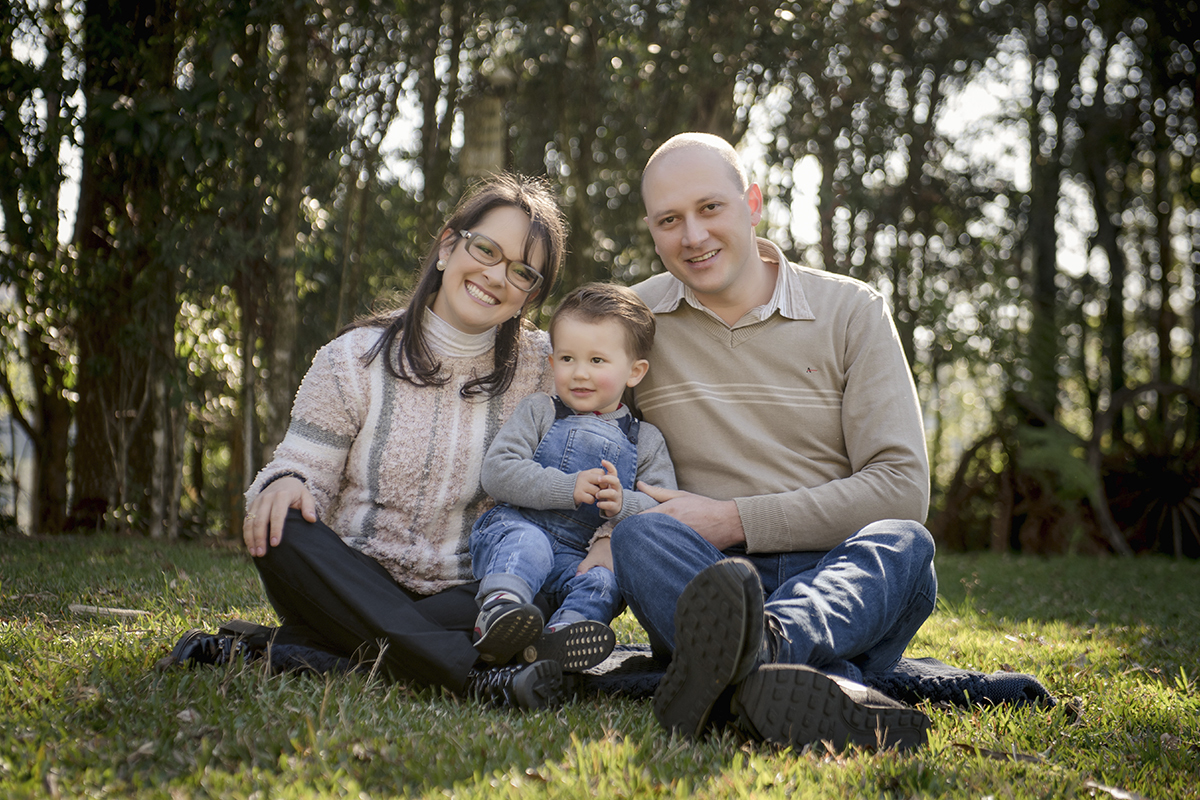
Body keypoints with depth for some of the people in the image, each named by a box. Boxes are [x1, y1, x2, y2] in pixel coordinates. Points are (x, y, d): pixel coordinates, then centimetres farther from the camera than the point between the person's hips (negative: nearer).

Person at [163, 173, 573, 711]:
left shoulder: (540, 369, 2)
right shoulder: (356, 359, -1)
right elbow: (303, 471, -2)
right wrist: (284, 486, -26)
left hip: (458, 599, 1)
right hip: (351, 586, 0)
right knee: (278, 530, -30)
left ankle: (283, 647, -29)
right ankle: (472, 680, -43)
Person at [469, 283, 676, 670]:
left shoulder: (646, 441, 15)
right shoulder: (538, 412, 12)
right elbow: (497, 472, -3)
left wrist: (624, 505, -18)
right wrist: (567, 488, -17)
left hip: (582, 555, 1)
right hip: (517, 526, -1)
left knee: (604, 579, -31)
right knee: (527, 542, -35)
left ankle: (562, 636, -53)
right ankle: (499, 607, -52)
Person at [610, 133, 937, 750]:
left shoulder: (851, 311, 5)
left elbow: (903, 487, -4)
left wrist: (736, 520, -13)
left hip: (840, 582, 0)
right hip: (701, 579, 0)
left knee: (904, 545, -32)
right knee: (642, 535, -32)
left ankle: (753, 653, -61)